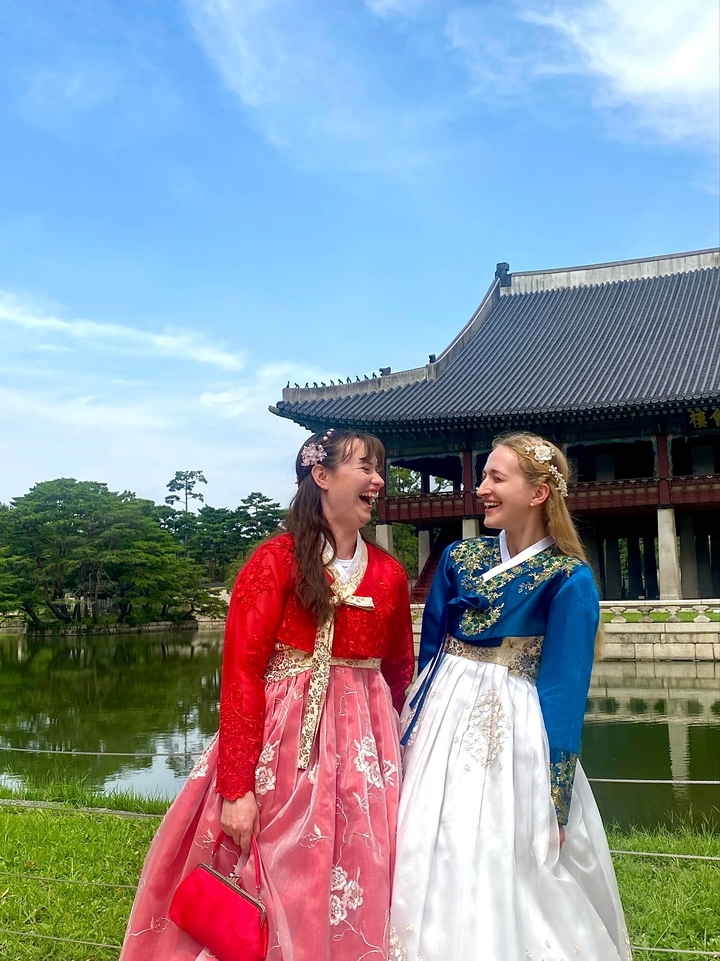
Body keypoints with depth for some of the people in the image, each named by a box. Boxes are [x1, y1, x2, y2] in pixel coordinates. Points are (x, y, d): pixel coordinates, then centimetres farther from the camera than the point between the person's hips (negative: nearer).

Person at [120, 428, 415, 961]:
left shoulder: (389, 574, 4)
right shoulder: (276, 561, -8)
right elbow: (242, 674, -13)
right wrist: (237, 788, -17)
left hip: (362, 746, 4)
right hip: (282, 739, -4)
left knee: (355, 895, 11)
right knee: (271, 888, 7)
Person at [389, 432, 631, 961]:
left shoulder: (568, 579, -9)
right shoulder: (459, 558, 4)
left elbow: (565, 690, -11)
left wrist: (555, 801, -11)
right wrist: (416, 729, 11)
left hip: (513, 732, -4)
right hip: (443, 721, 5)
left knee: (509, 874, 3)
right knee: (436, 867, 11)